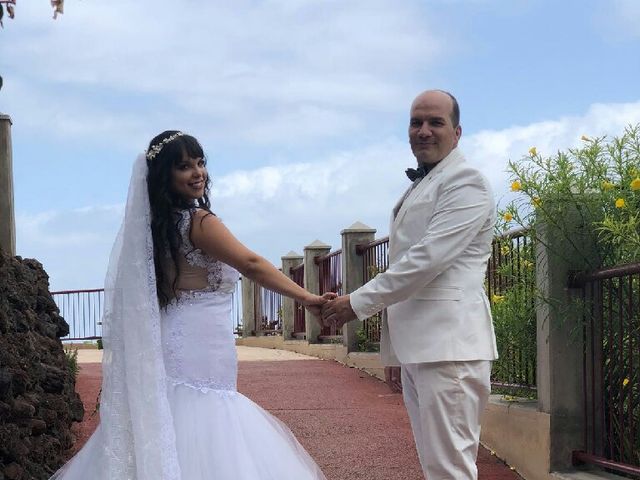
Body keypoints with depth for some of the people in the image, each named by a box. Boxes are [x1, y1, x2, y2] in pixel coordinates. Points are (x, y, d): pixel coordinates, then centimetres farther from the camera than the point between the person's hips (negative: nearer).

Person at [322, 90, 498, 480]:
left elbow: (427, 258, -17)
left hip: (448, 341, -10)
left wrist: (360, 302, -12)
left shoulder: (466, 182, -8)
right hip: (415, 344, 10)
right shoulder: (418, 187, 23)